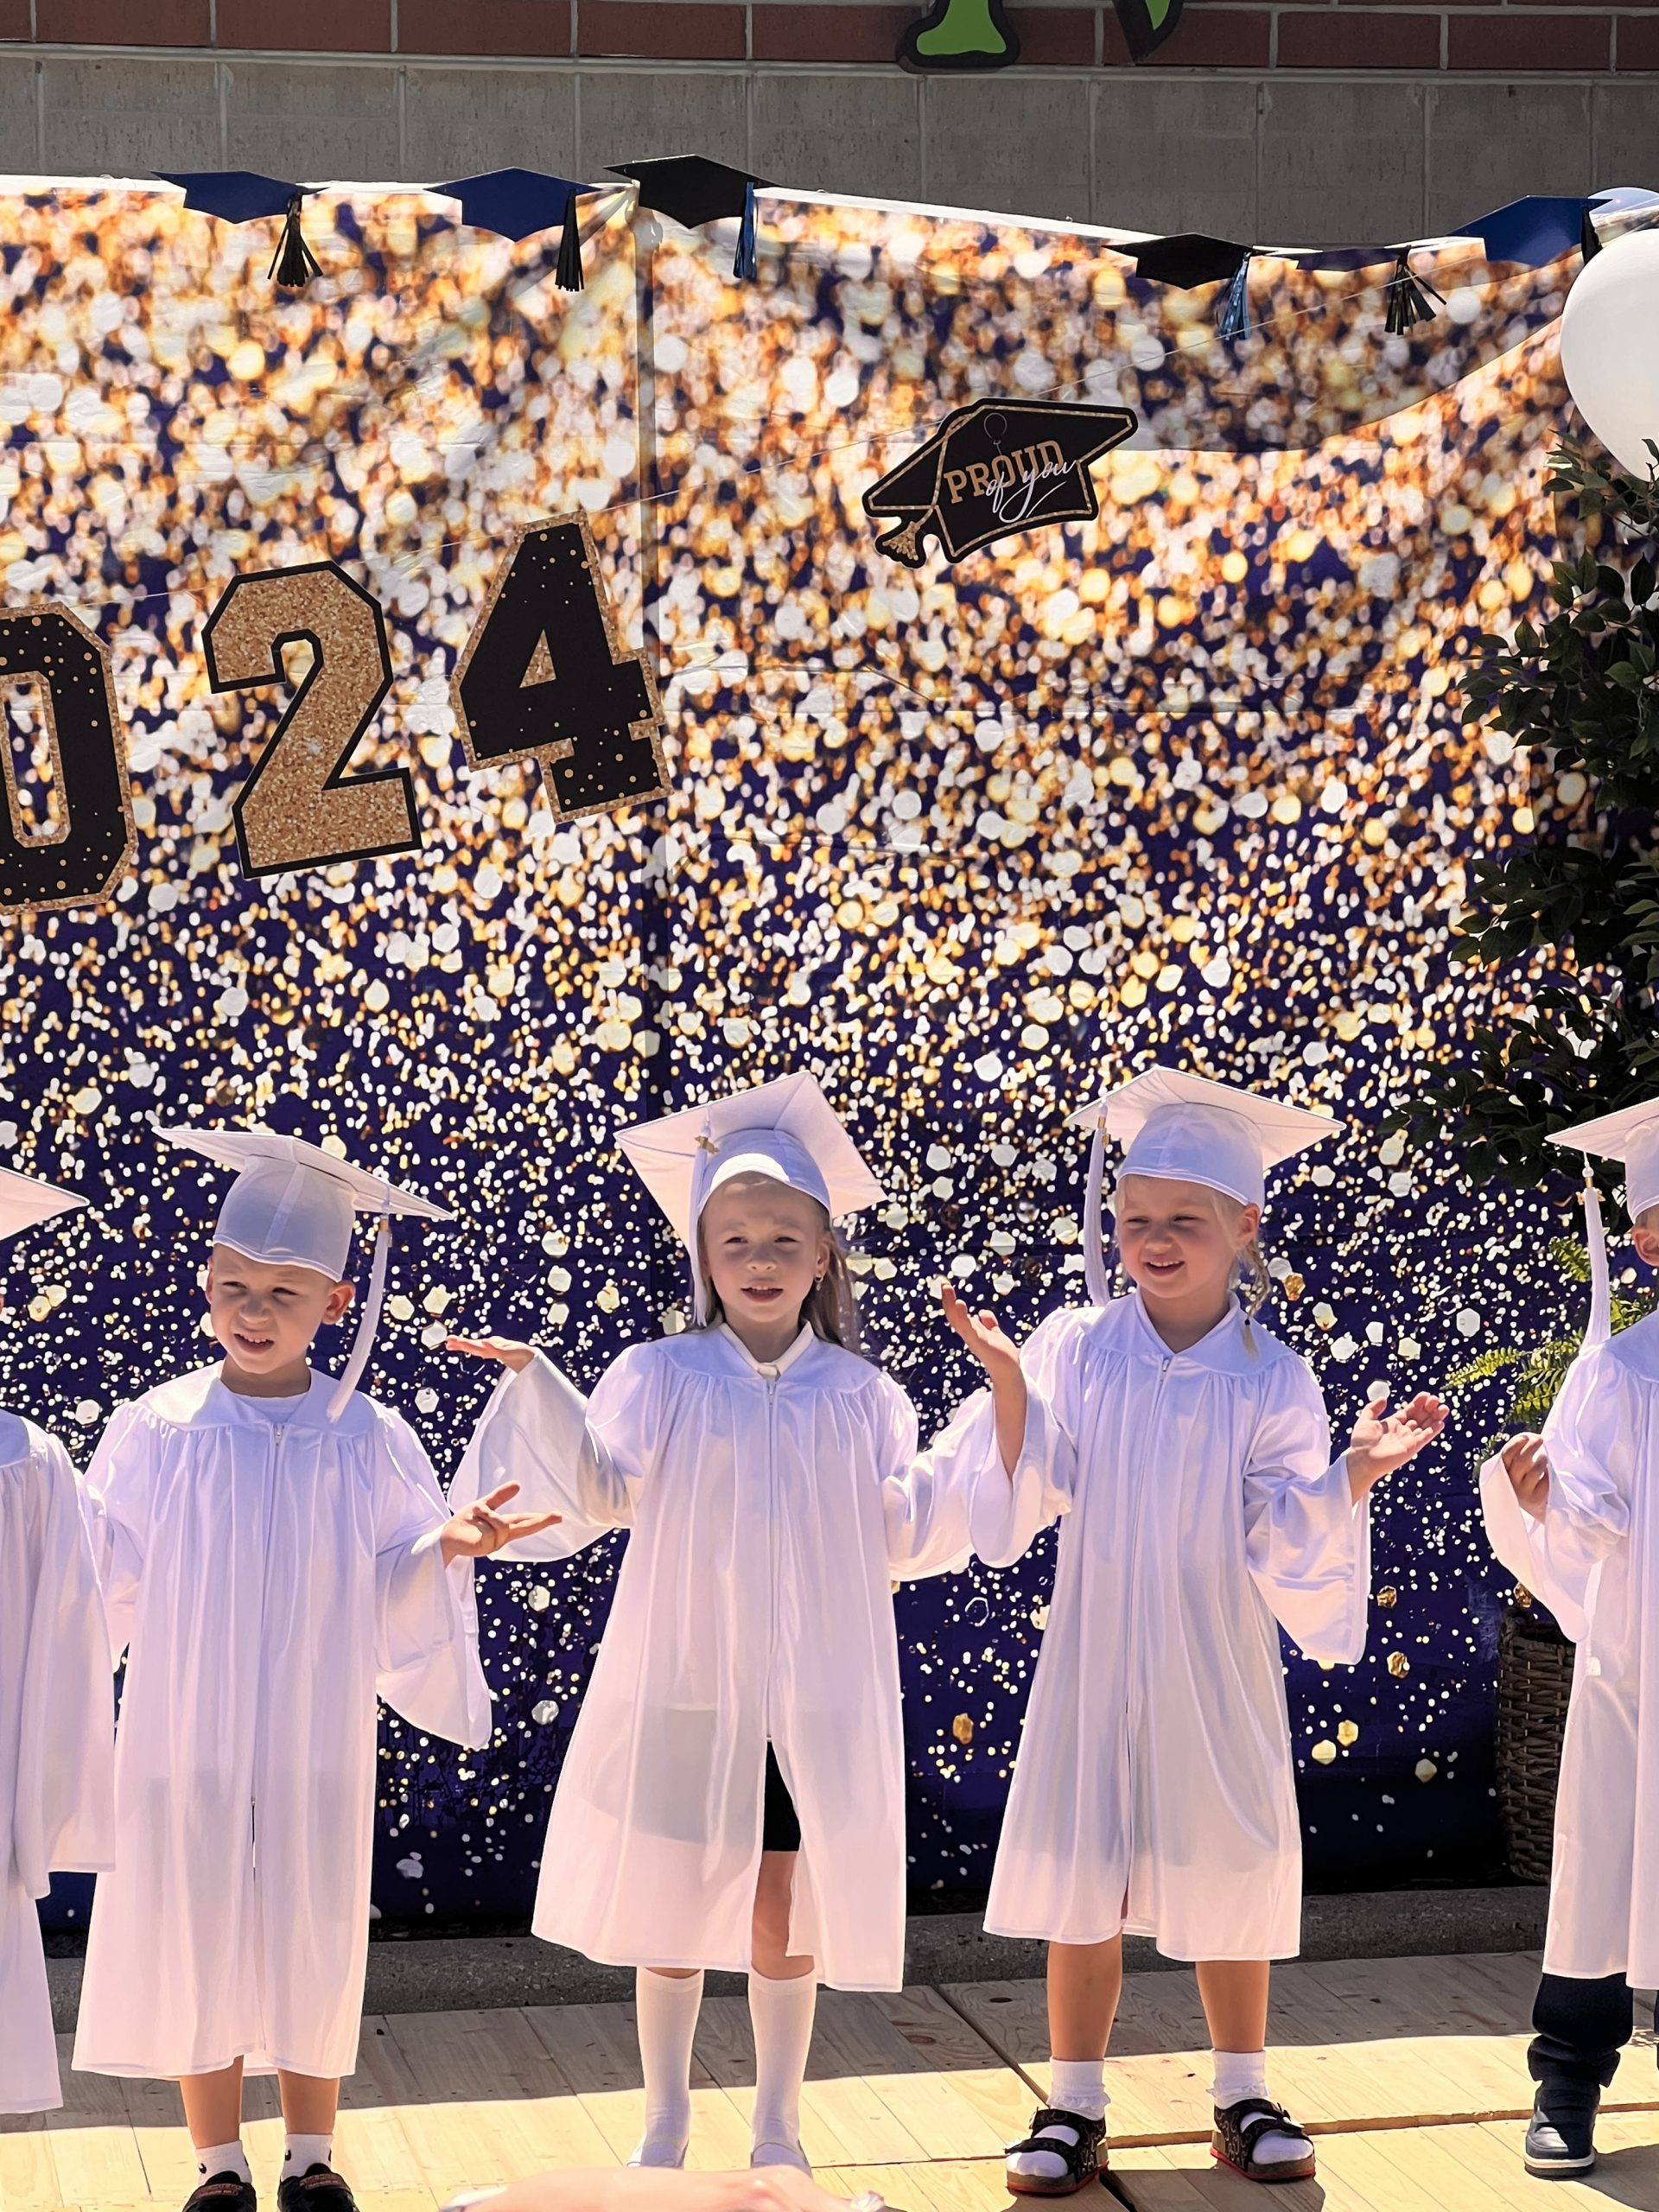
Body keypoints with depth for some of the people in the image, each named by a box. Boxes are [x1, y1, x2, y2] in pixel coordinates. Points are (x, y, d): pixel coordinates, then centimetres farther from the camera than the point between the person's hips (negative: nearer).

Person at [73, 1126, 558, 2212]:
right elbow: (106, 1590, -1)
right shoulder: (156, 1433, -5)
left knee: (313, 1949, 8)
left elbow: (391, 1596, 1)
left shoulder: (367, 1439, -4)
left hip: (315, 1745, 0)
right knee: (192, 1950, 6)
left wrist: (445, 1550, -18)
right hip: (187, 1742, 0)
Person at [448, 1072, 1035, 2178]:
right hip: (683, 1687, -1)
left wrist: (1006, 1391, -7)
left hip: (811, 1700, 1)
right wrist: (539, 1383, -25)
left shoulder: (857, 1394, 2)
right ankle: (667, 2120, 23)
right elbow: (598, 1488, -11)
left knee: (784, 1910, 6)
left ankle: (778, 2123, 22)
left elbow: (910, 1527, -2)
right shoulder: (660, 1377, -2)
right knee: (670, 1904, 7)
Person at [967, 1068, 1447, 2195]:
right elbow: (1020, 1505, -8)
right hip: (1094, 1667, 0)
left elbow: (1290, 1552, -7)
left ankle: (1245, 2097, 23)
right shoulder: (1073, 1349, -4)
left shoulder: (1272, 1378, -4)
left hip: (1216, 1674, 0)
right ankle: (1075, 2107, 14)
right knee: (1082, 1881, 3)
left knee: (1226, 1879, 8)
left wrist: (1355, 1473, -21)